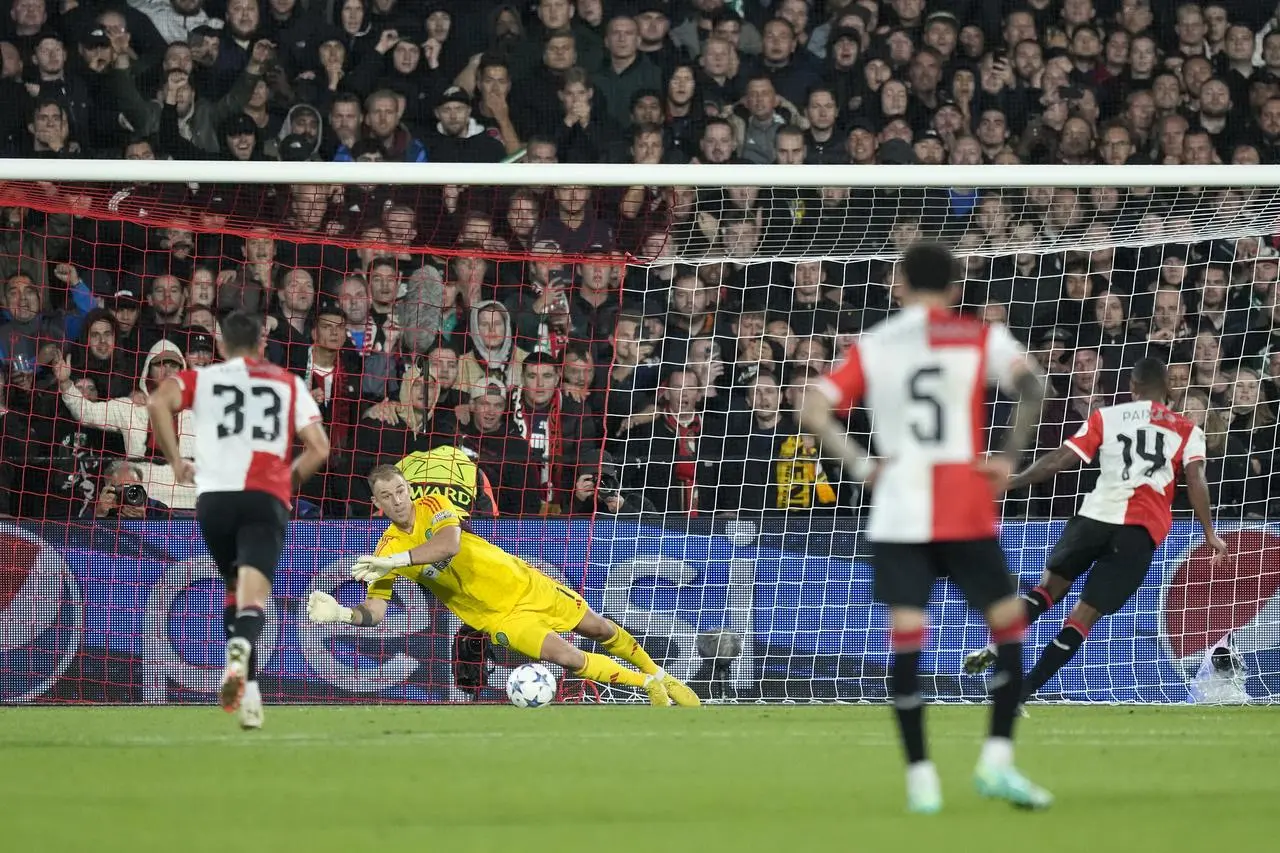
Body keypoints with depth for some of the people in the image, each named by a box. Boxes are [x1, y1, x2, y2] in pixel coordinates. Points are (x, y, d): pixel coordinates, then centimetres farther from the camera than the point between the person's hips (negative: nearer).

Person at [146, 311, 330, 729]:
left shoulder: (201, 378, 15)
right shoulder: (289, 384, 18)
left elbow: (158, 402, -6)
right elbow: (319, 448, 9)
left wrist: (176, 461, 5)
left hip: (214, 497, 1)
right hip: (266, 499, -1)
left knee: (235, 588, 23)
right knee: (253, 595, -14)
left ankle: (248, 687, 17)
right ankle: (240, 646, -48)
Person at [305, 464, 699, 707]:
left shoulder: (433, 505, -13)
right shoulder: (386, 550, -9)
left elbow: (449, 544, -33)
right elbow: (375, 609, -12)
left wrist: (396, 560, -41)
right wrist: (342, 614, -33)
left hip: (520, 583, 1)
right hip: (498, 617, -1)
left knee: (598, 628, 11)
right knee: (568, 657, -18)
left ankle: (659, 675, 35)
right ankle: (648, 686, 1)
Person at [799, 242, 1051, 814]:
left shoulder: (872, 347, 10)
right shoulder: (981, 337, 5)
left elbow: (813, 410, -1)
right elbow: (1030, 386, -13)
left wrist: (860, 466, 2)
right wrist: (1009, 457, -7)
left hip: (897, 511, 1)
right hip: (966, 509, -1)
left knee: (907, 639, 0)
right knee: (1008, 625, 9)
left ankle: (920, 777, -4)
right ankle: (997, 760, -3)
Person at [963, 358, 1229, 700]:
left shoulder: (1107, 417, 15)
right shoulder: (1188, 430, 16)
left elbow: (1060, 460, 8)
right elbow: (1195, 480, 1)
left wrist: (1010, 483, 15)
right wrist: (1209, 533, 2)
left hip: (1097, 514, 1)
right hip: (1142, 529, -1)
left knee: (1052, 585, 21)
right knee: (1086, 613, 1)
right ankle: (1021, 691, -7)